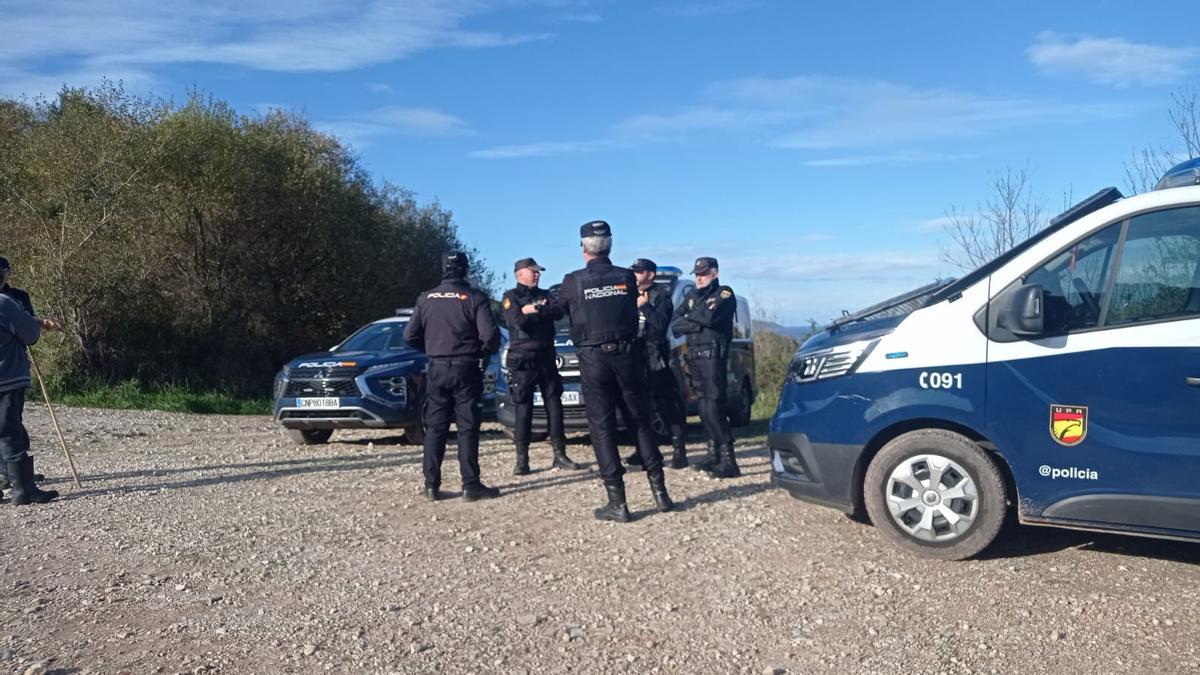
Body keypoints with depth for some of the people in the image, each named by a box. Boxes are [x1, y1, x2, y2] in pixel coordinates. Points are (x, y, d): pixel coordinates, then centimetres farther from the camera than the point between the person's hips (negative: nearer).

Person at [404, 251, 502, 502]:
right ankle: (471, 485, 1)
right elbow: (490, 334, -17)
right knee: (467, 428, 1)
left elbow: (410, 335, 4)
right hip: (466, 369, -3)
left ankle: (431, 485, 9)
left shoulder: (426, 298, 3)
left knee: (435, 427, 9)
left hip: (436, 370, 3)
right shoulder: (475, 298, -8)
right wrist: (483, 352, 3)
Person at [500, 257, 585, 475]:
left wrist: (534, 310, -13)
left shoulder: (544, 294, 17)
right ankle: (522, 459, 0)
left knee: (554, 405, 5)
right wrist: (543, 312, -7)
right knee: (523, 410, -4)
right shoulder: (511, 297, 1)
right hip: (522, 361, -5)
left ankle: (560, 455, 10)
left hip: (546, 358, 5)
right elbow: (519, 321, -16)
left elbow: (558, 312, -3)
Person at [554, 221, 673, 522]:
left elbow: (558, 311, 11)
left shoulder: (573, 281, -5)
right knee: (641, 420, 15)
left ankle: (617, 502, 0)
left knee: (602, 428, 2)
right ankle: (659, 491, 17)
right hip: (627, 354, 3)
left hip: (594, 359, -2)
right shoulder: (627, 278, 2)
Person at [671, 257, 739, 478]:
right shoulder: (691, 296, 19)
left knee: (714, 407, -14)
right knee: (704, 407, 9)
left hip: (714, 356, -7)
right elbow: (675, 324, 6)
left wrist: (689, 316, -1)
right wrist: (699, 324, -9)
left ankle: (728, 461, -15)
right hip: (694, 357, 7)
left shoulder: (724, 294, 0)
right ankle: (714, 454, 18)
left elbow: (710, 316, -19)